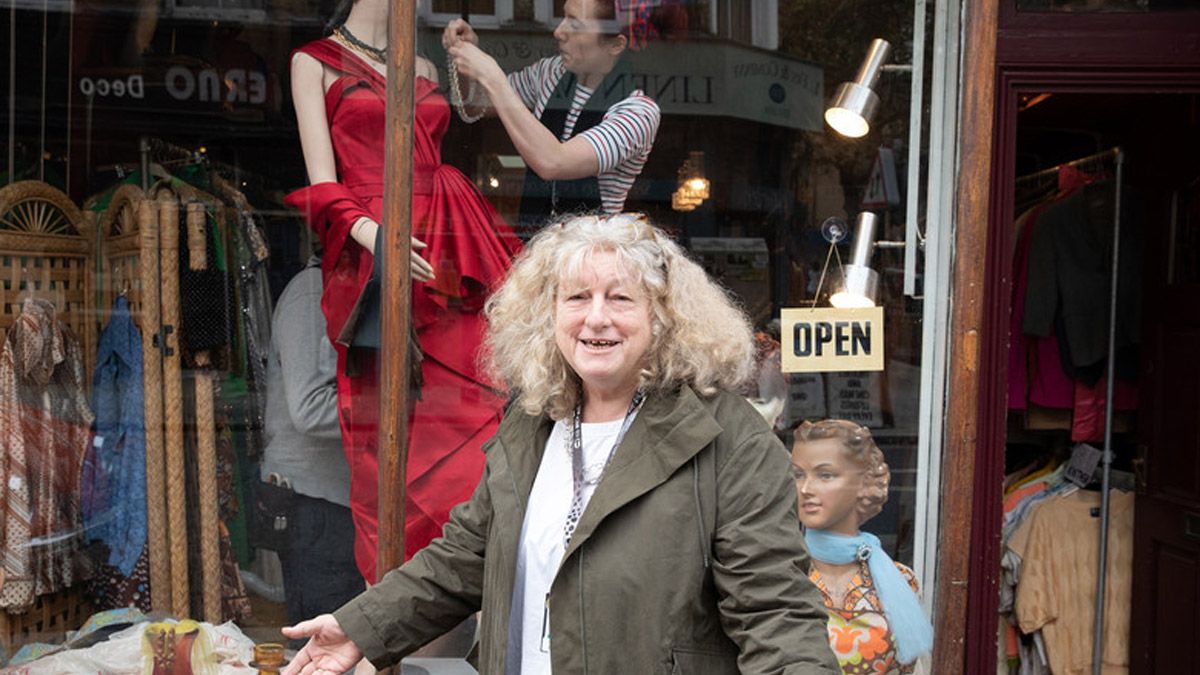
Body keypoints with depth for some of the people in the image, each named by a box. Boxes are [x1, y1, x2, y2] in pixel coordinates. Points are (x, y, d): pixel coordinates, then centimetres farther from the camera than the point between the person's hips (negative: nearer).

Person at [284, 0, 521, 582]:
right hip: (370, 258, -4)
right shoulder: (315, 61, 10)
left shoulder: (424, 69, 24)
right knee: (385, 433, -4)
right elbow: (322, 178, -4)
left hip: (445, 255, 5)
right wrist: (369, 231, -19)